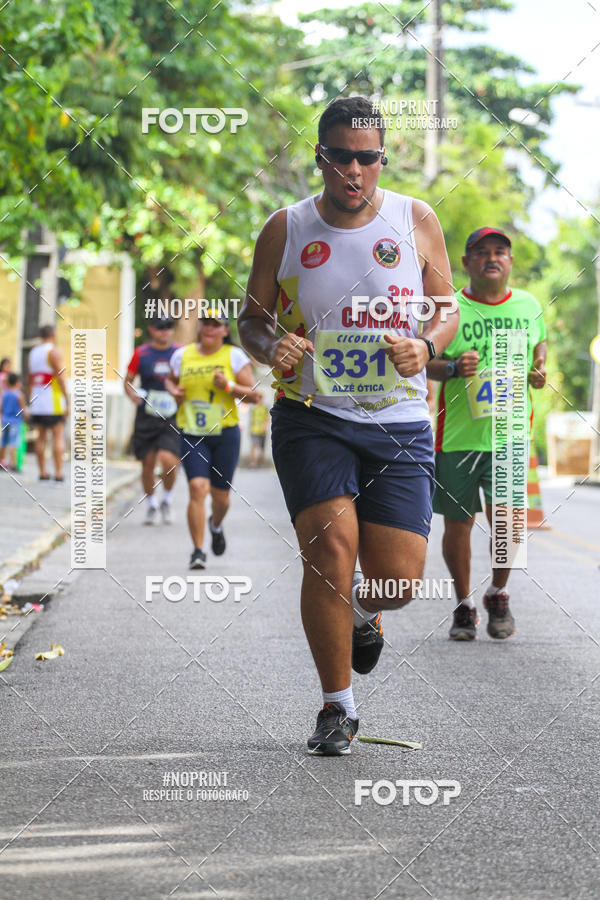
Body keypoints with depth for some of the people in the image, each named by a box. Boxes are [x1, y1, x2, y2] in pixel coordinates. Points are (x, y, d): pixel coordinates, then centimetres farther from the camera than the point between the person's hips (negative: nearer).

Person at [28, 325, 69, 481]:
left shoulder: (33, 353, 13)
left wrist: (30, 403, 19)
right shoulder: (54, 352, -7)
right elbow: (61, 377, -14)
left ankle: (42, 472, 7)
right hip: (53, 402, -6)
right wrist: (67, 402, -12)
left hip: (37, 401, 6)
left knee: (41, 436, 9)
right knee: (58, 436, -3)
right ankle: (58, 473, -8)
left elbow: (30, 381, 15)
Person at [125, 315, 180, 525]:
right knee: (148, 464, 4)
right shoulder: (141, 353, 2)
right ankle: (151, 505, 25)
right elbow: (128, 380, 9)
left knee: (168, 460, -18)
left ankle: (167, 499, 8)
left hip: (171, 419, -1)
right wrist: (132, 394, -11)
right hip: (146, 418, 1)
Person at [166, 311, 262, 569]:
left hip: (225, 434, 0)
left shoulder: (234, 356, 1)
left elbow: (254, 395, -1)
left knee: (220, 495, 7)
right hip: (192, 435, 0)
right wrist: (174, 390, 3)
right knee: (198, 487, -17)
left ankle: (216, 525, 43)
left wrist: (228, 386, -17)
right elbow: (171, 380, 26)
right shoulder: (182, 355, 7)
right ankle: (198, 550, -11)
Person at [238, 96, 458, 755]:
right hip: (311, 418, -1)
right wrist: (270, 345, -13)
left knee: (398, 577, -6)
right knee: (331, 547, -19)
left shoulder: (417, 221, 3)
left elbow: (446, 309, 12)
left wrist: (426, 347, -10)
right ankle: (337, 707, -1)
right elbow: (252, 318, 10)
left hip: (398, 423, 1)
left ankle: (361, 613, 34)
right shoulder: (285, 229, 1)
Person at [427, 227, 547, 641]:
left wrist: (540, 368, 3)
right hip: (457, 433, -1)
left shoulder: (529, 306, 9)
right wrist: (453, 367, -18)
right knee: (458, 524, 6)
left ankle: (498, 594, 14)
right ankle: (465, 606, 25)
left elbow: (539, 342, 25)